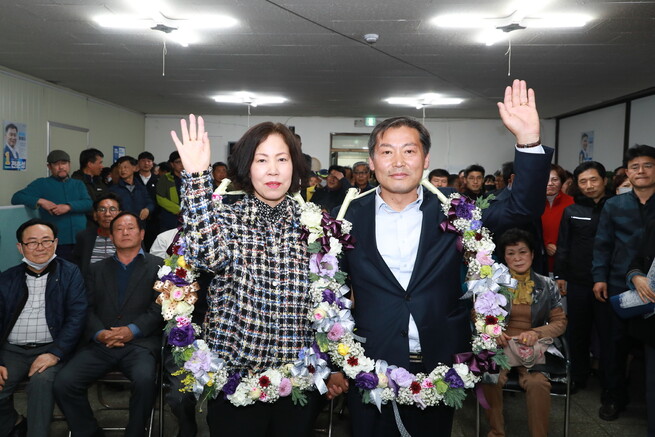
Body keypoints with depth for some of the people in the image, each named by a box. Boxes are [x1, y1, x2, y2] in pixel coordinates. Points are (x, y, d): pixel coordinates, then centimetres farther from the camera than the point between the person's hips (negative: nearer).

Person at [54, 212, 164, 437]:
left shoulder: (158, 266, 12)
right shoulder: (97, 269, 23)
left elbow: (160, 308, 1)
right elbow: (88, 308, 11)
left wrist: (133, 330, -13)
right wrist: (99, 333, -9)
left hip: (140, 343, -3)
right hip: (100, 343, 3)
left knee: (144, 379, -33)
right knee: (63, 382, -20)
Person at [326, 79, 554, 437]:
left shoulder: (451, 212, -1)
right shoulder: (351, 217, -3)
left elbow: (522, 206, -11)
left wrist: (528, 139, -25)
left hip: (440, 367, 1)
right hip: (369, 371, 0)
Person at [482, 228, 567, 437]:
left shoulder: (547, 286, 10)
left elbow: (560, 322, 9)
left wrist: (536, 333, -11)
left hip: (533, 349, 0)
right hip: (500, 345, 0)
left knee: (537, 383, -33)